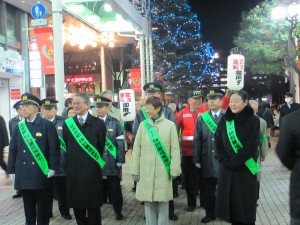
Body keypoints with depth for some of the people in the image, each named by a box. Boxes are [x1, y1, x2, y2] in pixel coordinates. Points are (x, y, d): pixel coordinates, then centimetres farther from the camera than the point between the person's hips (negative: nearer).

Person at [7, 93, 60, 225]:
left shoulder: (47, 125, -3)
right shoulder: (19, 127, 10)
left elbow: (54, 148, -6)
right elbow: (13, 150, 11)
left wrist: (52, 168, -11)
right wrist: (12, 170, 6)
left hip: (41, 174, -4)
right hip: (23, 175, 4)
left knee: (43, 208, 6)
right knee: (28, 208, 13)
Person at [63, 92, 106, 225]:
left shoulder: (98, 123, -4)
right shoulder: (67, 124, 6)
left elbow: (101, 147, 3)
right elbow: (66, 147, 10)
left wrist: (95, 162, 8)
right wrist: (71, 163, 8)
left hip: (92, 171, -3)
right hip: (73, 170, 3)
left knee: (93, 204, 4)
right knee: (76, 204, 10)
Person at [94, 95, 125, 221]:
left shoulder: (115, 123, 1)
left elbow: (120, 143, -2)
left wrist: (120, 160, -7)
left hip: (111, 162, -1)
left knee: (115, 188, 7)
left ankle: (118, 211, 21)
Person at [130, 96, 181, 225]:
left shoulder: (170, 125, -2)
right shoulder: (143, 125, 3)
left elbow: (175, 149, -1)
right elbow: (136, 149, 5)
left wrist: (174, 170, -5)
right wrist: (135, 170, 2)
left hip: (163, 172, -2)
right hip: (146, 172, 2)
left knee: (163, 203, 6)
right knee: (148, 202, 8)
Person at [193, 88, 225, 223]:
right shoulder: (201, 118, 6)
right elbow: (197, 140, 4)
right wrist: (197, 159, 0)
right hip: (207, 160, 2)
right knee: (208, 189, 10)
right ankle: (210, 213, 25)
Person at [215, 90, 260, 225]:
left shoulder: (253, 120, -5)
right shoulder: (224, 120, 6)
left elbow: (252, 146, -12)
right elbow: (218, 143, 5)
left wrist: (234, 161, -15)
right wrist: (226, 161, -8)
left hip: (246, 169, -3)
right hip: (227, 169, 4)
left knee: (245, 204, 3)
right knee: (231, 203, 6)